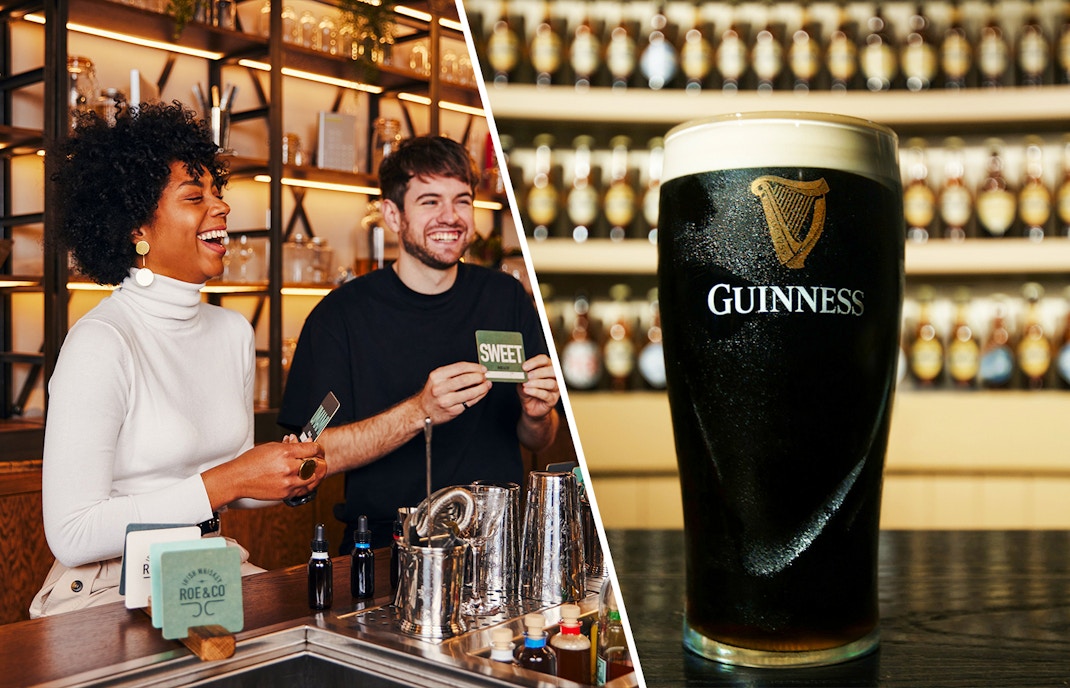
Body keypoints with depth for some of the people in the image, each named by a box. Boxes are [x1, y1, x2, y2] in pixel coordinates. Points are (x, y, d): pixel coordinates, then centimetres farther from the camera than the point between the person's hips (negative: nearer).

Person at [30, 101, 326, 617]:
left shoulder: (233, 331, 6)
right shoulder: (100, 344, -16)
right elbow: (71, 536, -19)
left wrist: (287, 476, -6)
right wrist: (225, 481, -21)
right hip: (109, 589, -6)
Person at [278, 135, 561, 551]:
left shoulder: (506, 299, 7)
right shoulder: (341, 313, -2)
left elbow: (539, 443, 14)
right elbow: (316, 456, -9)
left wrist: (536, 415, -9)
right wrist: (421, 411, -20)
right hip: (385, 544, -2)